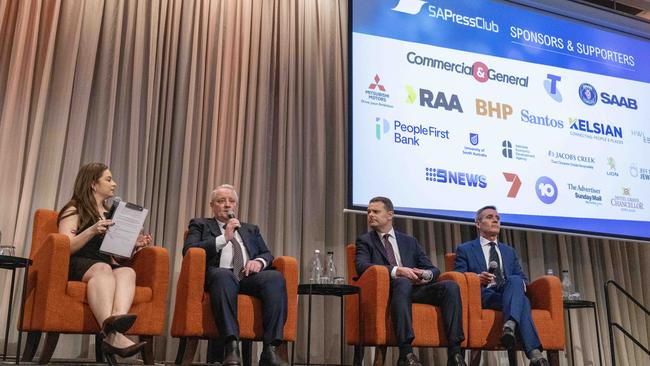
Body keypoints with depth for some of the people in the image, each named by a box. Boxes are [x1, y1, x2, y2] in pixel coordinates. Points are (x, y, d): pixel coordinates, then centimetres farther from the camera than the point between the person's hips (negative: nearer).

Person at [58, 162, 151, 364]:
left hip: (106, 266, 5)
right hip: (78, 265, -5)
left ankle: (117, 317, -59)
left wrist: (134, 245, 9)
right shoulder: (74, 210, 10)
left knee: (127, 271, -29)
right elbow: (66, 247, -5)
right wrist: (92, 230, -18)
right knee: (102, 268, -37)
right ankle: (113, 332, -59)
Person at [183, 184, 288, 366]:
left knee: (276, 277, -31)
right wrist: (223, 238, -3)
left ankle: (270, 350, -37)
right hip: (220, 275, -3)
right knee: (223, 275, -40)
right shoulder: (200, 224, 22)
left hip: (249, 276, 3)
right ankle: (231, 348, -45)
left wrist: (259, 261, -3)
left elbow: (268, 255, 22)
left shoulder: (251, 229, 32)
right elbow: (188, 251, 4)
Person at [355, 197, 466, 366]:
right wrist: (396, 271, -19)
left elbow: (434, 269, 19)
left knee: (451, 286, -23)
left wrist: (426, 274, -7)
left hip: (416, 288, 4)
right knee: (402, 282, -38)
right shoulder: (365, 241, 15)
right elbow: (361, 266, -6)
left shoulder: (410, 241, 25)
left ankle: (454, 352, -29)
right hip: (389, 288, -4)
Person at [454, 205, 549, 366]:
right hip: (483, 295, -3)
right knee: (521, 300, -33)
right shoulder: (465, 249, 14)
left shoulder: (509, 251, 29)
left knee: (515, 280, -35)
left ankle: (510, 326, -53)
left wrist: (521, 284, -4)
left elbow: (521, 277, 22)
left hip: (509, 293, 4)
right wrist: (477, 279, -19)